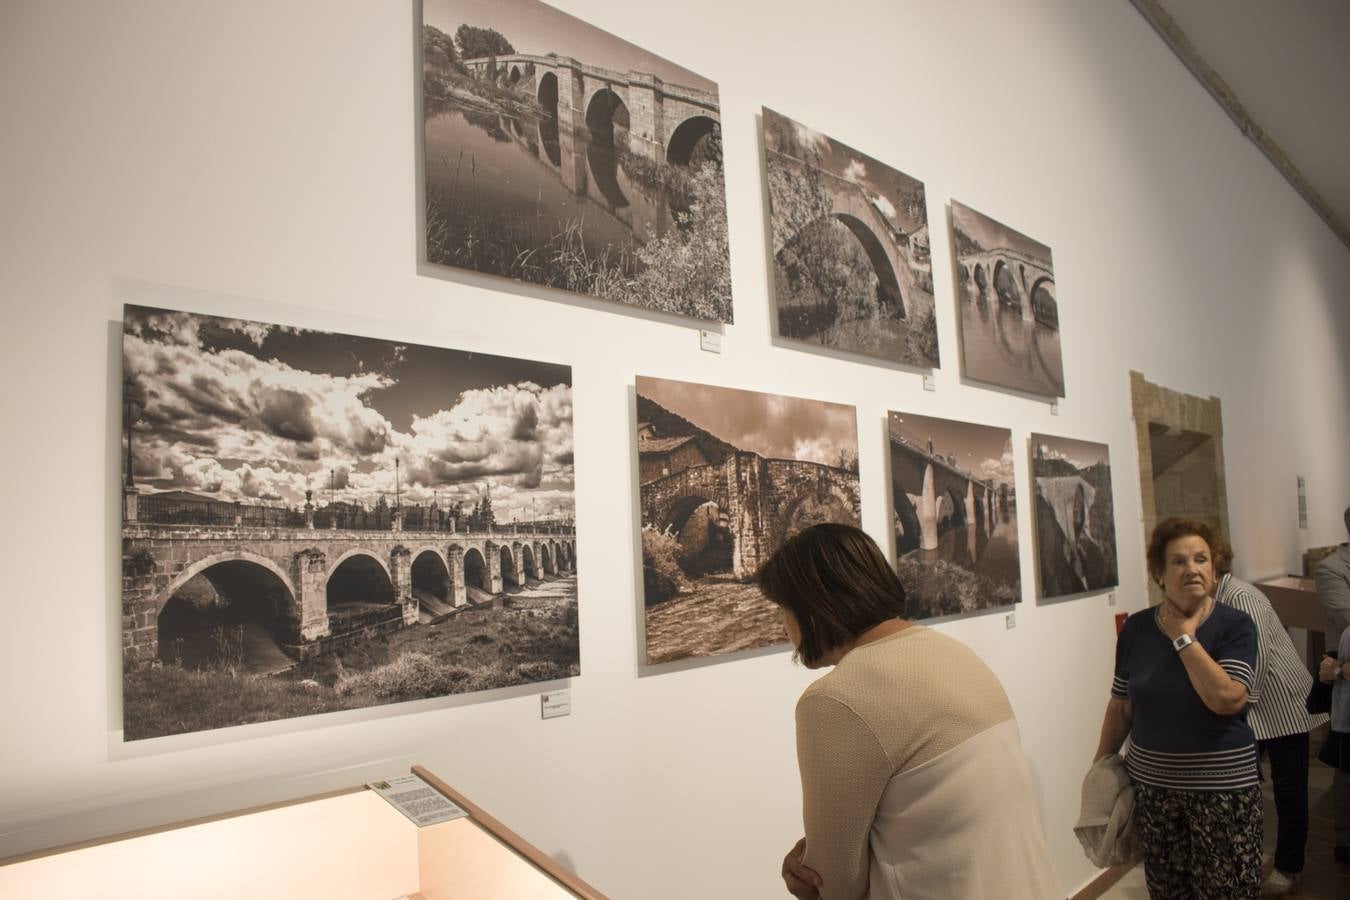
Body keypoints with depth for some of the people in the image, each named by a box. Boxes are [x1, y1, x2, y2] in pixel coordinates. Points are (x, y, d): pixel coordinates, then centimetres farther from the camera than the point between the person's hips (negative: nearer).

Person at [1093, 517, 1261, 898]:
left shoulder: (1235, 624, -7)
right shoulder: (1136, 628, 0)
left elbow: (1227, 699, -22)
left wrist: (1184, 637, -17)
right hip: (1151, 785, 2)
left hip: (1222, 788, -2)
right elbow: (1120, 707, 7)